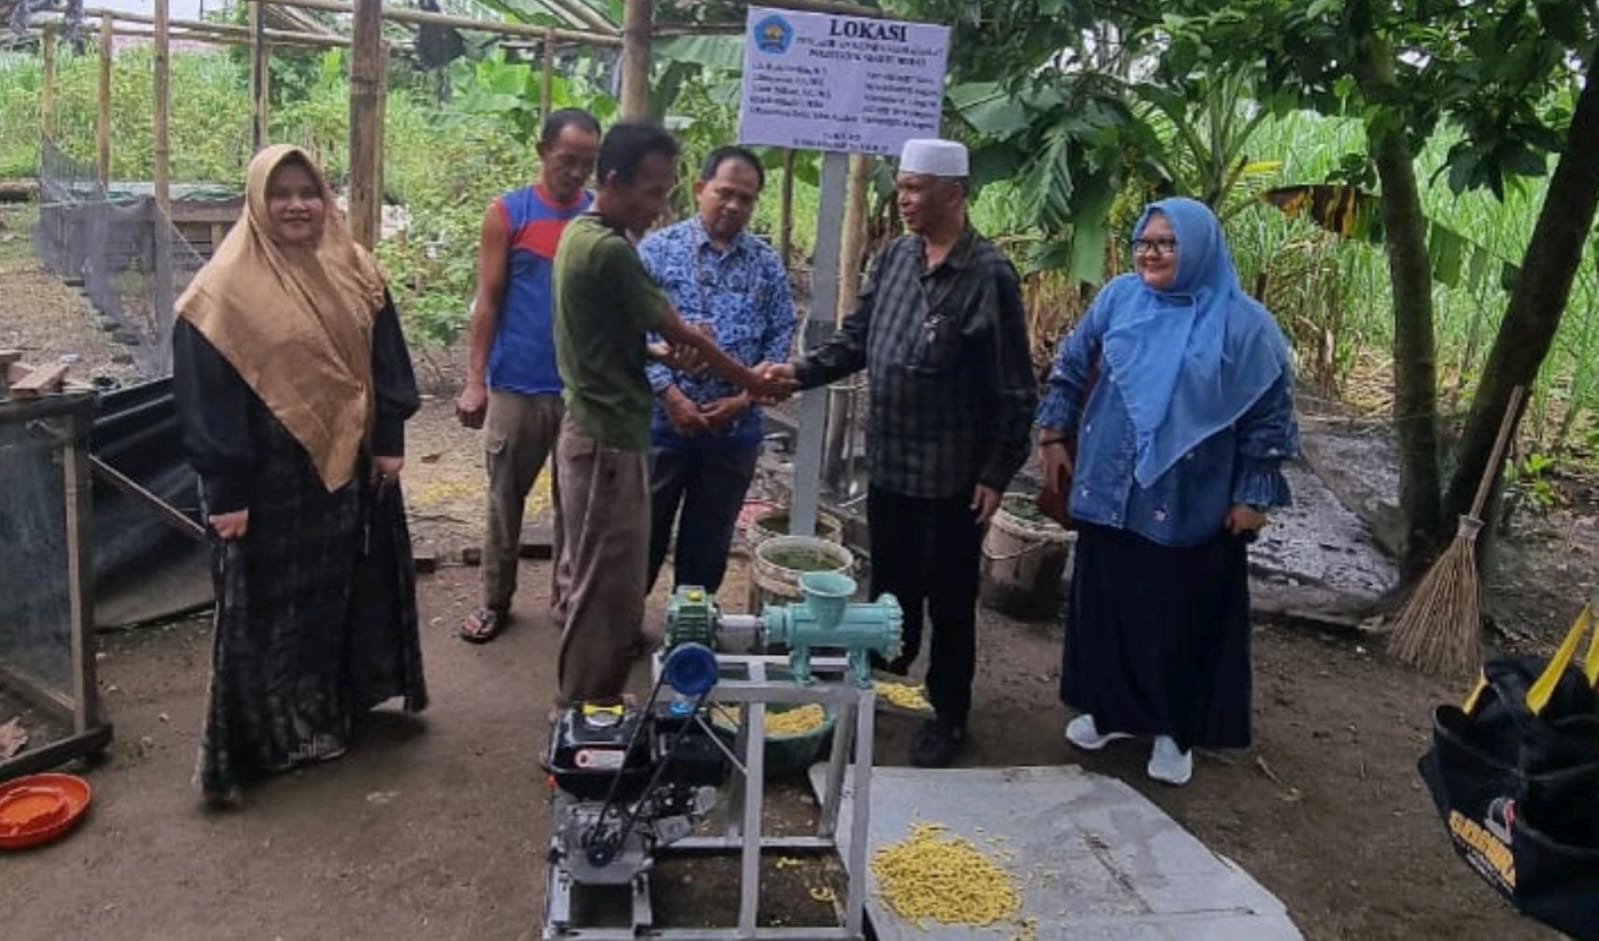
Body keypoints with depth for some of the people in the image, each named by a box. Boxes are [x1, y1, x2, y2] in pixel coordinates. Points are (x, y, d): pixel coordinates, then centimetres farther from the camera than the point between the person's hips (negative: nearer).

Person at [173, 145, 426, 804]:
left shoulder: (354, 270, 3)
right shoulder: (227, 287, -12)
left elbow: (386, 360, 7)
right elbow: (205, 396, -13)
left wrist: (389, 441, 1)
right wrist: (225, 490, -15)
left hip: (349, 465, 5)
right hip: (271, 477, -5)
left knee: (345, 587, 17)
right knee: (271, 602, 5)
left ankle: (337, 705, 37)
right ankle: (266, 732, 18)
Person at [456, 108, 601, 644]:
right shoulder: (507, 214, -1)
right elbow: (488, 302, -3)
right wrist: (475, 381, -9)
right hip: (517, 385, -1)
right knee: (506, 497, 10)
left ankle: (567, 596, 25)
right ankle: (495, 600, 24)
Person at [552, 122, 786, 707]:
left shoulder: (581, 234, 11)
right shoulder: (611, 251, -20)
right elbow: (681, 335, -12)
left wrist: (658, 353, 0)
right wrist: (752, 383, 1)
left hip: (599, 431, 10)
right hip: (610, 442, -10)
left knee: (606, 586, 19)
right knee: (607, 591, 1)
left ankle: (589, 709, 32)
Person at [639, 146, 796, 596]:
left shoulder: (768, 264, 6)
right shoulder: (658, 248, -2)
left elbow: (780, 337, 3)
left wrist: (745, 399, -9)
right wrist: (669, 394, -15)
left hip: (735, 428, 3)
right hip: (662, 419, -2)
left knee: (710, 539, 14)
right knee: (643, 530, 9)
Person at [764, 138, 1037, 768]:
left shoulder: (989, 276, -14)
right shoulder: (894, 258, 5)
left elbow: (1013, 389, -12)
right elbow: (857, 340, 11)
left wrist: (998, 472, -13)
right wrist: (803, 371, -6)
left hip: (952, 474, -6)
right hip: (889, 463, 6)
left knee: (949, 600, 9)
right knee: (890, 587, 20)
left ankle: (948, 714, 26)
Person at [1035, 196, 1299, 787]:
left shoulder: (1242, 323, -9)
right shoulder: (1119, 298, 1)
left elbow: (1271, 414, -6)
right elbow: (1070, 365, 11)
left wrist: (1254, 494, -7)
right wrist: (1053, 434, 6)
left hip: (1192, 504, -3)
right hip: (1111, 489, 4)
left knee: (1181, 614, 7)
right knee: (1106, 599, 14)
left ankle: (1175, 730, 25)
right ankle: (1109, 706, 33)